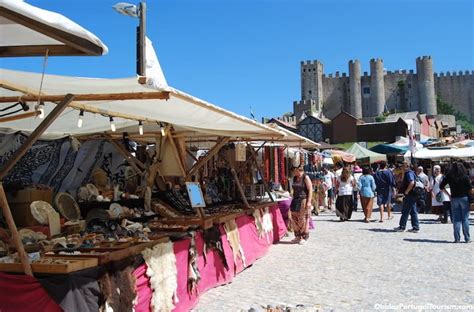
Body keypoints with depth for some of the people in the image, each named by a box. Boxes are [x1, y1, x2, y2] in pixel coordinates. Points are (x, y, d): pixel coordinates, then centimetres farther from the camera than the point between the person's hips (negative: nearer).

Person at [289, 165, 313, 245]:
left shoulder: (305, 178, -8)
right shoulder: (294, 178, 12)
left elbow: (310, 190, -11)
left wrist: (309, 201, -17)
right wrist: (293, 200, 17)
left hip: (303, 200, -7)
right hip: (295, 201, 7)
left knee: (303, 219, -3)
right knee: (294, 219, 6)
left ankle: (304, 237, 7)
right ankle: (298, 236, 17)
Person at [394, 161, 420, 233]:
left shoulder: (409, 173, -14)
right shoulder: (407, 173, 18)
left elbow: (412, 183, -28)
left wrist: (406, 191, -20)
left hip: (409, 196, -10)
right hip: (412, 196, 10)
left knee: (405, 212, -2)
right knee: (413, 212, 10)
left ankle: (402, 227, 4)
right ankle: (416, 228, 12)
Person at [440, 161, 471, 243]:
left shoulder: (449, 177, 0)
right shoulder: (465, 177, -4)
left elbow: (441, 187, 0)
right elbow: (469, 189, -8)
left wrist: (448, 194, 6)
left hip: (454, 199, 1)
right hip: (464, 198, -1)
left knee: (456, 219, 5)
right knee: (465, 219, 6)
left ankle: (457, 238, 4)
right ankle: (467, 238, 8)